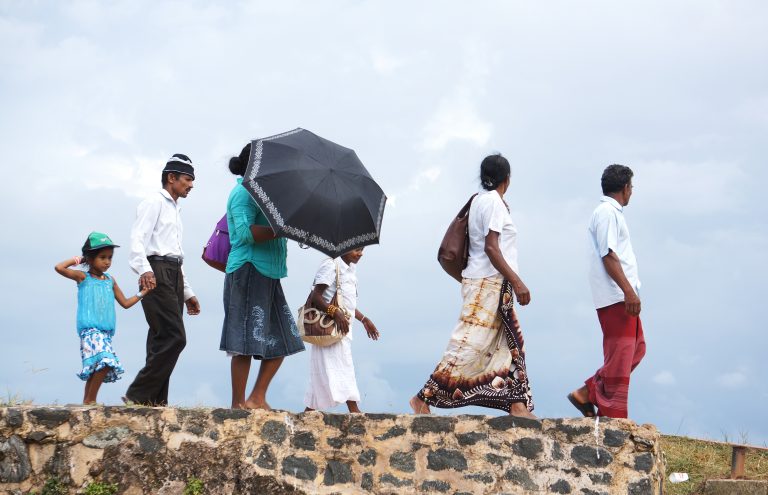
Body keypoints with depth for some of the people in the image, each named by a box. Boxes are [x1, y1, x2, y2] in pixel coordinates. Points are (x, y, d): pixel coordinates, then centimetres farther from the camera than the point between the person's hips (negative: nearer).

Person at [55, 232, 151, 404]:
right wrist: (76, 260, 2)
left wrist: (142, 293, 19)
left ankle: (87, 402, 13)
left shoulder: (110, 281, 19)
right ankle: (90, 400, -14)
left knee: (97, 369, 5)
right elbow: (59, 268, -10)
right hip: (89, 330, -7)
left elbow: (125, 303, 27)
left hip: (106, 331, 7)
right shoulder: (83, 277, 4)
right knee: (105, 361, -23)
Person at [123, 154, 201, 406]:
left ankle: (156, 400, 3)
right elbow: (138, 239, -14)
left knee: (163, 340, 4)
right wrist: (144, 270, -31)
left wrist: (187, 293, 28)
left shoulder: (175, 210, 29)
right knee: (174, 338, -17)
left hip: (174, 275, 9)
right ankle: (138, 395, -15)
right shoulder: (154, 203, 0)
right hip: (156, 274, -9)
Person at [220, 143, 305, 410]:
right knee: (246, 343, -10)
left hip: (269, 274, 10)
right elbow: (247, 232, -19)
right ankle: (238, 405, -8)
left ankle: (258, 399, 9)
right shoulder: (243, 192, -6)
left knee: (282, 341, 7)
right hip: (248, 270, -10)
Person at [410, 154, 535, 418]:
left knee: (512, 343, 8)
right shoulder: (493, 201, -12)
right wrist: (517, 282, -22)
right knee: (469, 345, -11)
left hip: (495, 287, 10)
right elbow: (491, 248, -19)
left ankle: (518, 406, 6)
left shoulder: (479, 200, 16)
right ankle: (425, 397, -8)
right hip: (488, 284, -10)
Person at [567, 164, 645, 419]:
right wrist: (628, 290, -24)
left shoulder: (610, 212, 21)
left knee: (636, 349, 13)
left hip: (623, 296, 10)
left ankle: (588, 393, 11)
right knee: (619, 356, -7)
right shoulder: (608, 212, -10)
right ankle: (613, 415, -4)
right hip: (616, 296, -10)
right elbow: (608, 255, -19)